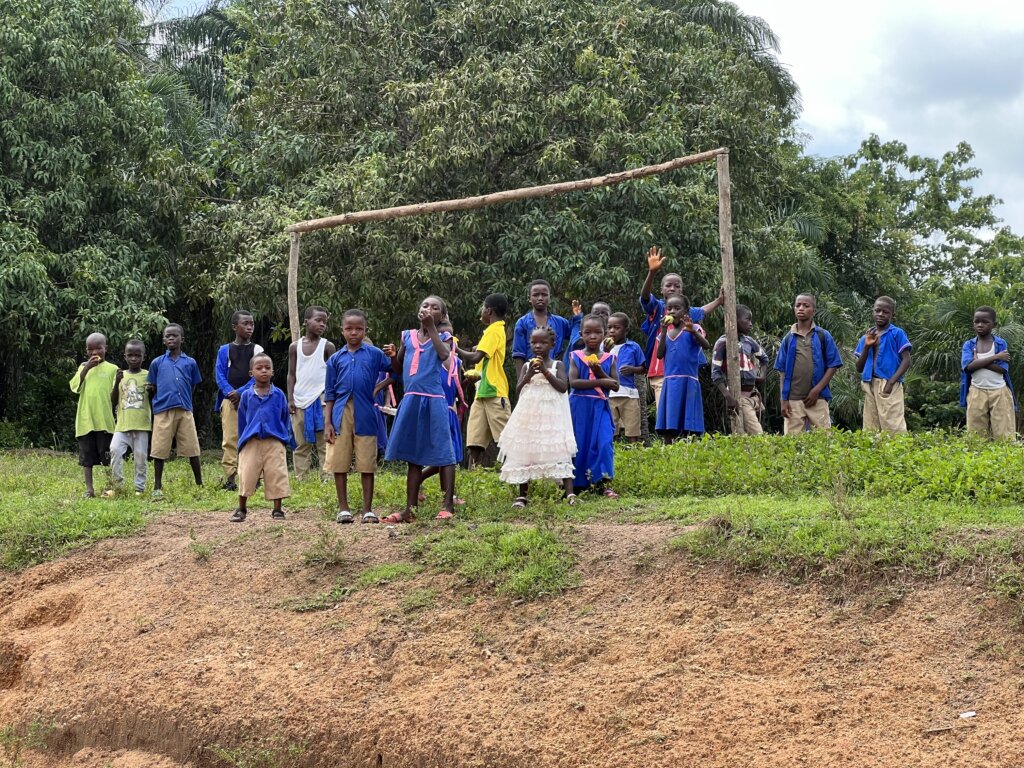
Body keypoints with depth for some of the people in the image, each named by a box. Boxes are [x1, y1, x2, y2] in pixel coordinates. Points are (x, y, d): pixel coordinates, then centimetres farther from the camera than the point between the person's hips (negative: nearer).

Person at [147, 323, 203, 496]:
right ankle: (157, 487, 9)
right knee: (160, 450, 1)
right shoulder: (157, 363, 11)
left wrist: (184, 401, 5)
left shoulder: (190, 363, 11)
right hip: (163, 411, 0)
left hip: (185, 410, 0)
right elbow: (152, 389, 15)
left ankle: (199, 484, 11)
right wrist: (150, 390, -2)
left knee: (192, 449, 1)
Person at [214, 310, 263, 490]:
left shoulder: (257, 350, 8)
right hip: (230, 400, 0)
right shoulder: (225, 350, 11)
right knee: (229, 439, -5)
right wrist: (230, 393, -12)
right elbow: (219, 375, 4)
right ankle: (229, 478, -6)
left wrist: (241, 392, -12)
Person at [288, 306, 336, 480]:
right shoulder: (295, 346, 8)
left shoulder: (327, 346, 2)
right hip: (300, 400, 3)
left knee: (324, 442, -5)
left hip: (321, 399, -3)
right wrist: (290, 399, 2)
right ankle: (300, 479, 9)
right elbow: (291, 374, 10)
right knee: (301, 443, 6)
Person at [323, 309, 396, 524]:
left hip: (365, 415, -2)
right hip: (341, 415, 2)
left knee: (367, 464, 2)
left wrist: (394, 357, -15)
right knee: (339, 463, 4)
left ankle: (368, 509, 10)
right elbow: (330, 394, 10)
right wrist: (327, 422, 4)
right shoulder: (336, 359, 9)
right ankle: (343, 508, 15)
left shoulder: (374, 353, 6)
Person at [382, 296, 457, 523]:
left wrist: (431, 328, -13)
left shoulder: (443, 337, 4)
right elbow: (399, 369, 17)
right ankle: (410, 508, 14)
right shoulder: (408, 336, 14)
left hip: (433, 401, -5)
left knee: (443, 452, -4)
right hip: (411, 400, 5)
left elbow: (444, 355, -18)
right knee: (413, 455, 10)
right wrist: (393, 355, -3)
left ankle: (448, 506, -1)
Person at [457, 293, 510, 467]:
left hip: (494, 394, -9)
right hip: (482, 393, 9)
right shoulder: (494, 330, 20)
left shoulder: (494, 331, -9)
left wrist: (455, 348, -7)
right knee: (474, 442, 2)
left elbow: (475, 358, -19)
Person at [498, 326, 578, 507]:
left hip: (551, 415, -3)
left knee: (558, 452, -10)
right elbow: (518, 391, 5)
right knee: (524, 452, 3)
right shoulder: (527, 366, 10)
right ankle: (522, 495, 11)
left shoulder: (557, 365, 3)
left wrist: (545, 371, -14)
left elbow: (563, 387, -10)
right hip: (529, 416, 3)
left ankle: (569, 492, -13)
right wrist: (529, 375, -9)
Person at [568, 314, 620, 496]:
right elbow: (573, 382, -12)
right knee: (579, 445, 3)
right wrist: (600, 382, -15)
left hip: (601, 408, 1)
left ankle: (602, 483, -9)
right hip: (580, 407, -1)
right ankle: (577, 485, 12)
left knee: (603, 444, -11)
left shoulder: (609, 359, 7)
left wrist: (600, 372, -13)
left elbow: (615, 385, 2)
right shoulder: (576, 357, 1)